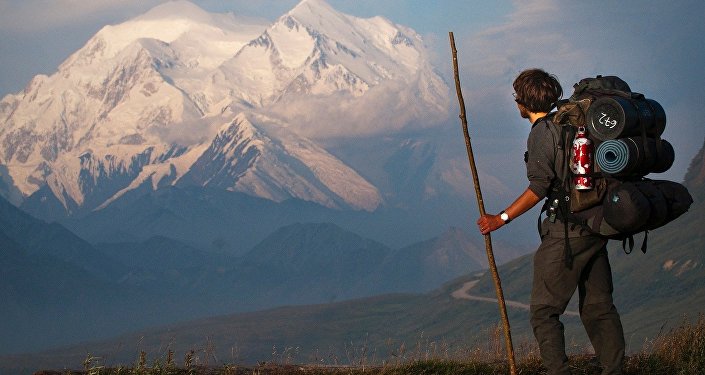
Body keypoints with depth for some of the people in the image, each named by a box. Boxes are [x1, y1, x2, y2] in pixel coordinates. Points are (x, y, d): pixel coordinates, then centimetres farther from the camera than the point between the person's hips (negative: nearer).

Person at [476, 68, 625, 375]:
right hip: (595, 228, 8)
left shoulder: (541, 133, -10)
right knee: (598, 308, 12)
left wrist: (502, 219, -9)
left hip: (566, 231, -8)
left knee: (544, 311, -3)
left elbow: (539, 188, -15)